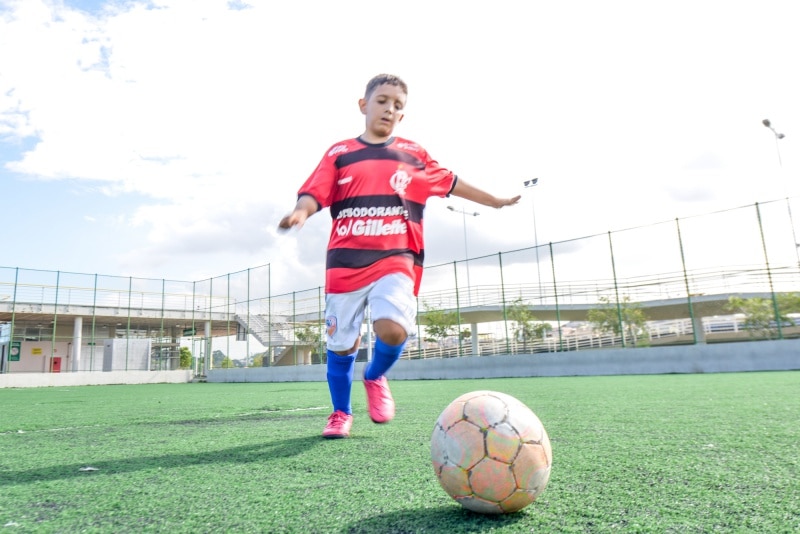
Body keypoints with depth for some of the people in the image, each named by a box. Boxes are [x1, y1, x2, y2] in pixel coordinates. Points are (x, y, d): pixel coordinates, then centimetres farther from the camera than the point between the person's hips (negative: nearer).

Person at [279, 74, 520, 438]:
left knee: (393, 330, -25)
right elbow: (315, 193, 0)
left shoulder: (414, 154, 14)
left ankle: (375, 377, 10)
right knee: (341, 344, 6)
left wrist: (495, 202, 31)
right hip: (345, 261, 1)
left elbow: (450, 183, 24)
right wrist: (300, 213, -23)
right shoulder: (339, 153, 9)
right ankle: (341, 413, 31)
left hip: (396, 259, 0)